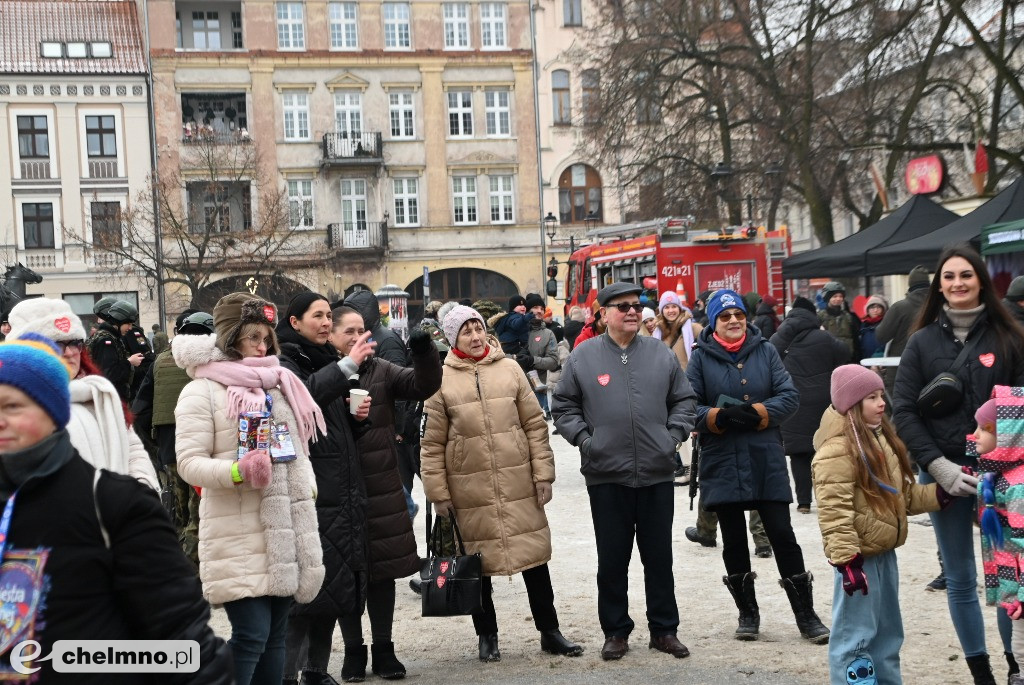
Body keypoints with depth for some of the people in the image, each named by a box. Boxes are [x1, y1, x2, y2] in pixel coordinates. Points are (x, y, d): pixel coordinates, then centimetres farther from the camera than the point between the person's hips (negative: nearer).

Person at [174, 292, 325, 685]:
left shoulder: (278, 385, 16)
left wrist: (309, 487, 11)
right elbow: (189, 463, -12)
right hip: (239, 536, -7)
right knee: (251, 633, -12)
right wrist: (237, 472, -26)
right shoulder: (203, 391, -6)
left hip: (286, 530, 7)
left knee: (276, 632, 11)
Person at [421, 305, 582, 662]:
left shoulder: (509, 369, 4)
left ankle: (549, 631, 22)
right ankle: (487, 635, 26)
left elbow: (534, 425, 5)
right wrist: (438, 493, -4)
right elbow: (431, 443, -1)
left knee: (534, 555, 8)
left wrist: (543, 474, 1)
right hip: (469, 490, -1)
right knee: (476, 564, 9)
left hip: (519, 485, 2)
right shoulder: (441, 380, -2)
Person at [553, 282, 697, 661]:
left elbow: (683, 400, 13)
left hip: (657, 474, 2)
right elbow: (563, 407, 5)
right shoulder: (582, 356, 0)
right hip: (606, 476, -1)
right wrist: (583, 438, -7)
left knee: (659, 556, 10)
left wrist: (674, 435, 0)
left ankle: (664, 629, 23)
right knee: (612, 559, 7)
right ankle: (615, 631, 20)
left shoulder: (661, 354, 6)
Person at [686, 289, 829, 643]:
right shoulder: (701, 357, 1)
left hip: (767, 461, 0)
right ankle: (747, 612, 24)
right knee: (733, 541, 9)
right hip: (722, 463, 0)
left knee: (782, 534, 0)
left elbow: (790, 396, -1)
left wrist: (758, 412, -16)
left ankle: (806, 614, 10)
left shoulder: (766, 351, 4)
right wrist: (719, 416, -20)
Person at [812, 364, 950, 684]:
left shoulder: (882, 438, 12)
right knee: (855, 635, -4)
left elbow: (903, 494, 19)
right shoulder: (836, 450, -19)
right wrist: (846, 561, -26)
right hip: (858, 556, -10)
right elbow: (834, 513, -23)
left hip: (883, 551, 10)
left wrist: (939, 494, 5)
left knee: (887, 631, 19)